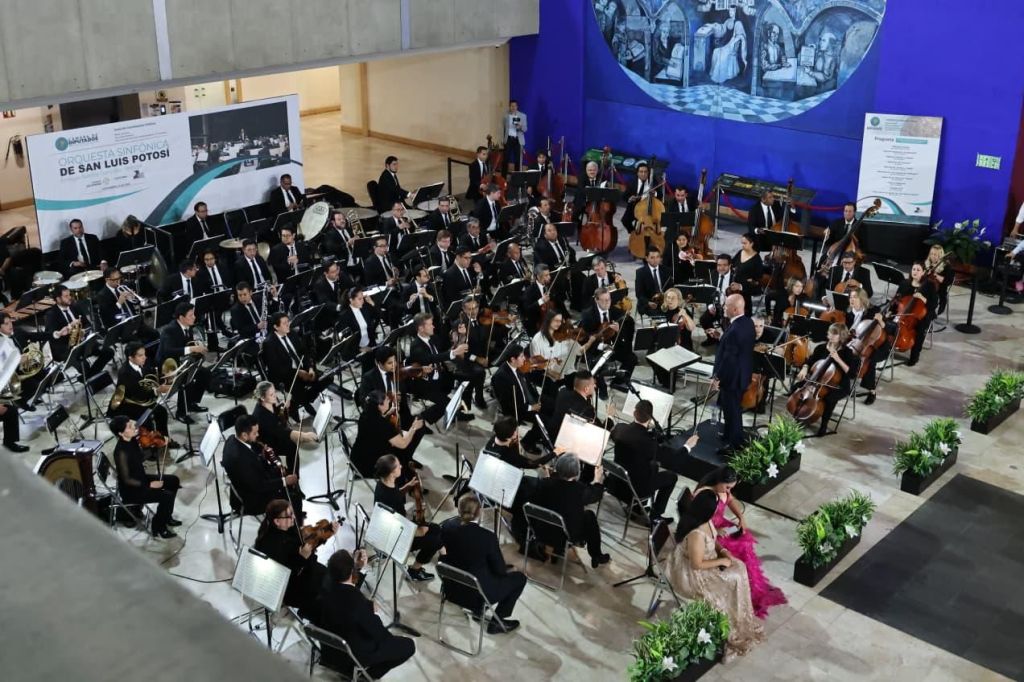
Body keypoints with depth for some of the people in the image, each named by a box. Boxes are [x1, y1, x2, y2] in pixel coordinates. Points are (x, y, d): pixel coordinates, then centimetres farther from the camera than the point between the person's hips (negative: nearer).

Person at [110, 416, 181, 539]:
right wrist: (149, 485, -22)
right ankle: (158, 528, 4)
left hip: (140, 478, 9)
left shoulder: (132, 441, -6)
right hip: (131, 489, -9)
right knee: (167, 496, -18)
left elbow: (141, 459, 9)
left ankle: (166, 517, 27)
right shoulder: (121, 451, -30)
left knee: (173, 481, 12)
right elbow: (126, 480, -25)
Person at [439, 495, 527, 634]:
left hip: (450, 588, 6)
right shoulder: (487, 537, -26)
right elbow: (500, 570, -12)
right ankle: (496, 622, 18)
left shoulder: (446, 526, -13)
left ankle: (478, 609, 30)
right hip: (477, 594, -6)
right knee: (519, 578, 14)